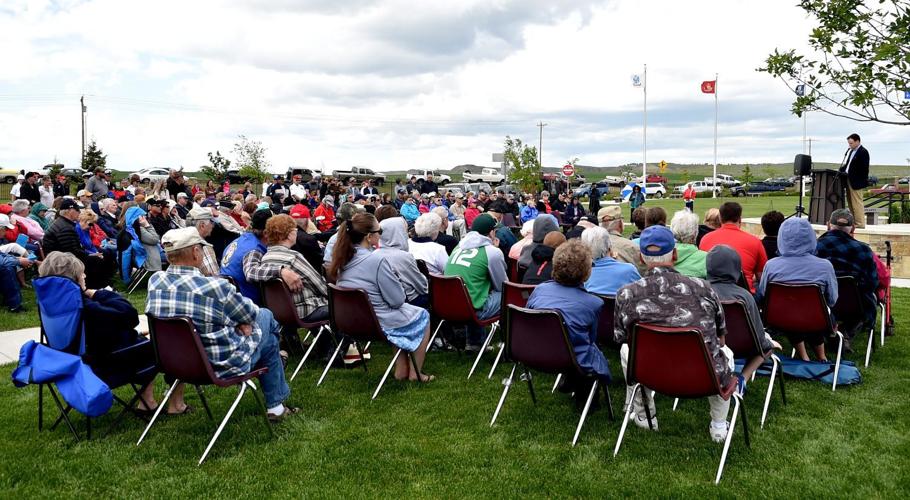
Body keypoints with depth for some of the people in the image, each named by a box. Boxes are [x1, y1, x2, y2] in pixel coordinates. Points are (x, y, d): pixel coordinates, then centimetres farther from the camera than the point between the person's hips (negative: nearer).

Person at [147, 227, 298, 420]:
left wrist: (238, 321, 5)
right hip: (220, 366, -7)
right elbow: (250, 314, -8)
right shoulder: (213, 287, -27)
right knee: (264, 315, 19)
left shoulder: (154, 281, -9)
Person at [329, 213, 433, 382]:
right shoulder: (376, 260, -26)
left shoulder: (343, 258, -2)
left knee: (406, 311, 30)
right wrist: (401, 289, 2)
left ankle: (401, 370, 28)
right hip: (378, 323, -8)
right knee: (423, 315, 17)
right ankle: (415, 373, 24)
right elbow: (397, 300, -19)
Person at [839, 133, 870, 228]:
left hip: (856, 181, -9)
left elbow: (864, 169, -15)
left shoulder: (863, 152, -11)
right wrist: (840, 170, 5)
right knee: (850, 202, 11)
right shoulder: (849, 150, 14)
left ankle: (860, 223, 0)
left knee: (857, 202, -5)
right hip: (848, 180, 9)